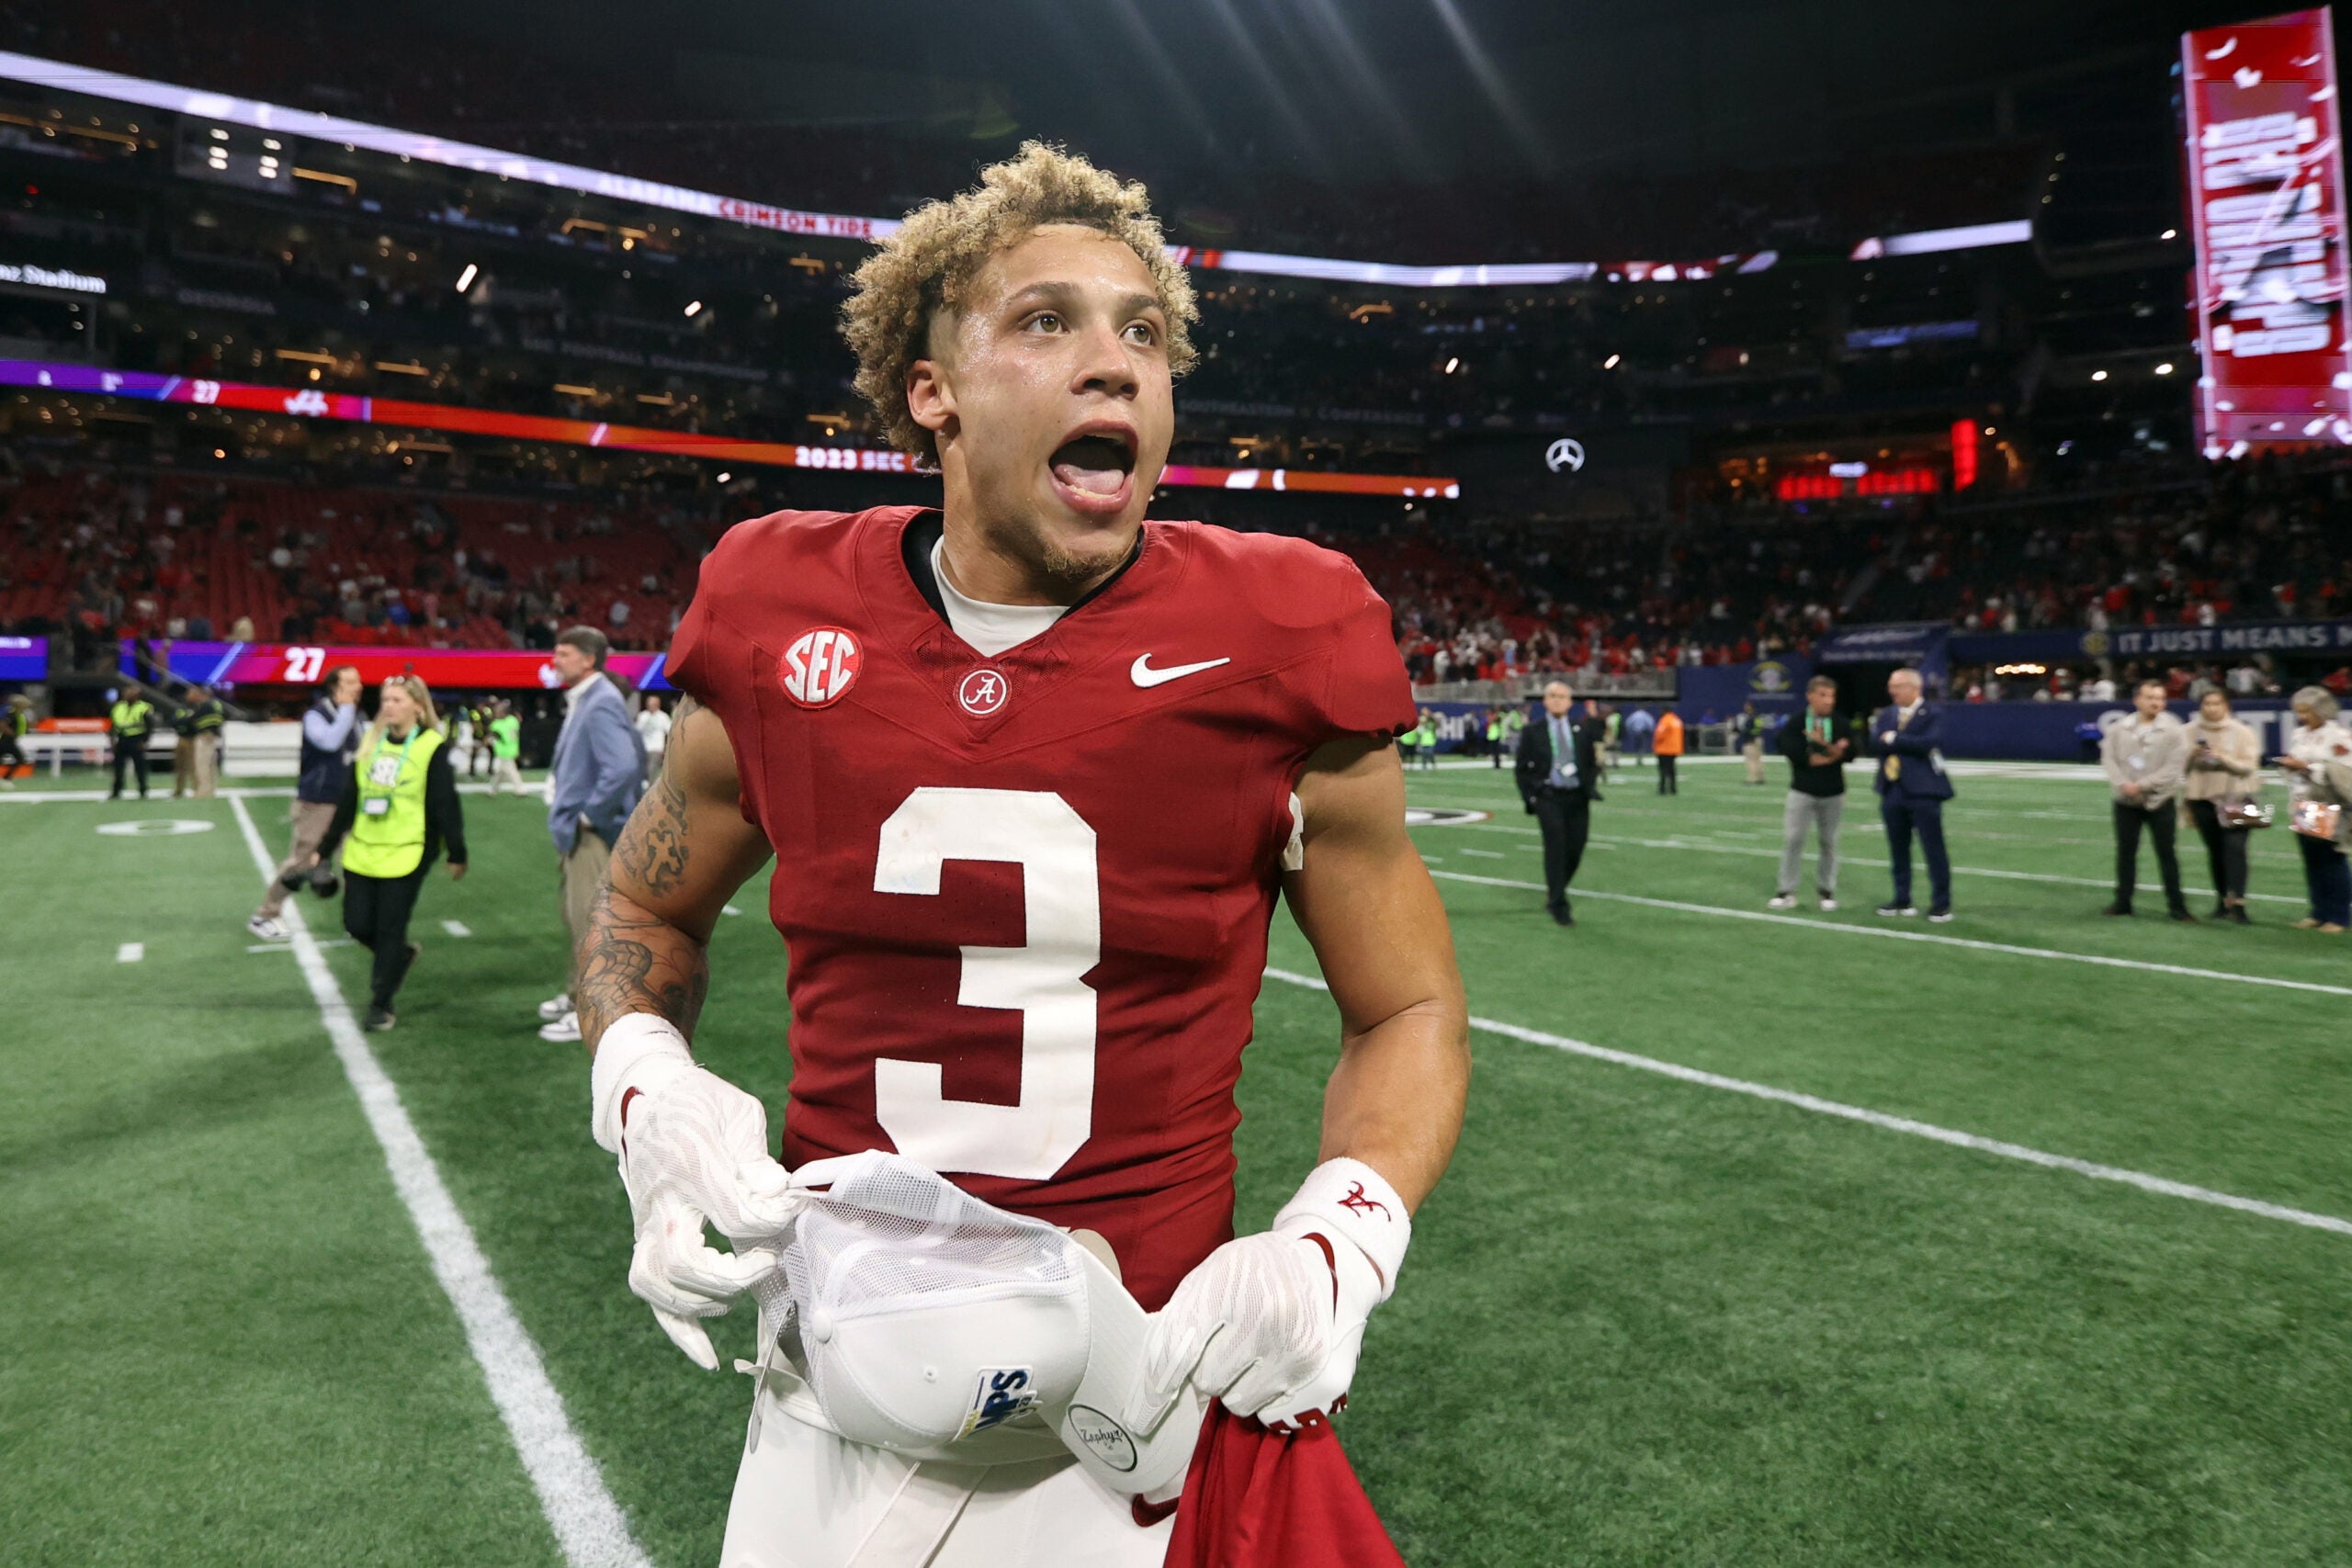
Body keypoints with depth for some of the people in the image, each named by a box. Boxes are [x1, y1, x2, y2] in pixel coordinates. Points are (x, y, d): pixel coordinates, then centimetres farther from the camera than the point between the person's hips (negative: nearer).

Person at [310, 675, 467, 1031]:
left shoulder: (432, 748, -7)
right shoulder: (370, 744, 10)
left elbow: (446, 805, -7)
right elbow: (348, 801, 15)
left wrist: (456, 853, -8)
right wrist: (325, 849, 17)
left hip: (405, 855, -6)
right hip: (362, 852, 6)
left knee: (389, 931, -1)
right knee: (357, 924, 5)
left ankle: (381, 1005, 14)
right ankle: (401, 954, 35)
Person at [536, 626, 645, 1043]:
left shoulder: (601, 704, -21)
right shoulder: (581, 700, 10)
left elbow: (623, 766, -33)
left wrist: (590, 814, -23)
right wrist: (566, 807, 15)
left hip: (591, 833, -10)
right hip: (573, 830, 10)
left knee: (588, 920, -2)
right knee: (575, 914, 21)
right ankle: (577, 993, 36)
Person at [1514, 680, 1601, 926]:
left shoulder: (1584, 729, 8)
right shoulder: (1532, 732, 3)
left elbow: (1593, 762, 16)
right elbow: (1521, 767, 6)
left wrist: (1590, 785, 2)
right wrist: (1529, 796, -2)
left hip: (1578, 798, 3)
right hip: (1548, 797, -3)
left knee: (1575, 850, 5)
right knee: (1555, 845, -15)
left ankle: (1554, 893, 30)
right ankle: (1558, 905, -8)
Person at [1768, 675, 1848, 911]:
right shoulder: (1794, 724, -4)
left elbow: (1847, 752, -9)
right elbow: (1795, 753, -17)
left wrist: (1824, 743, -25)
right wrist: (1830, 756, -13)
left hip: (1833, 794, 2)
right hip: (1802, 791, -2)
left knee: (1829, 843, 8)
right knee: (1792, 840, -4)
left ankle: (1826, 891, 20)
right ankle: (1786, 892, 2)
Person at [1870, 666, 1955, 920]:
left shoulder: (1931, 713, -4)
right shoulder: (1886, 714, 11)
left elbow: (1930, 742, -20)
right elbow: (1875, 744, -3)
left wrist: (1894, 739, -11)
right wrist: (1909, 744, -14)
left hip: (1922, 791, -5)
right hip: (1893, 791, 5)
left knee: (1934, 849, -1)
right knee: (1898, 849, 11)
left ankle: (1941, 903, 5)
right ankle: (1902, 899, 20)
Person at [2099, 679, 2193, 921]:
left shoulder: (2174, 731, -6)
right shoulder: (2119, 729, 3)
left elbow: (2174, 767, -12)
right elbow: (2108, 759, -1)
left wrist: (2142, 785, -17)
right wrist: (2122, 784, -16)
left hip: (2160, 801, -3)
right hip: (2126, 801, 3)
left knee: (2166, 853, 2)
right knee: (2125, 852, 9)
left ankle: (2176, 905, 9)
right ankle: (2123, 902, 18)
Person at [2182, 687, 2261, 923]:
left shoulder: (2241, 732, -1)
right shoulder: (2191, 732, 6)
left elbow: (2249, 766, -5)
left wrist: (2223, 758, -19)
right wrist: (2192, 755, -11)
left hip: (2234, 797, -3)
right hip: (2202, 797, 3)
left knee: (2235, 847, -15)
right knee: (2214, 850, 8)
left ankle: (2237, 902, -19)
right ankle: (2222, 898, 18)